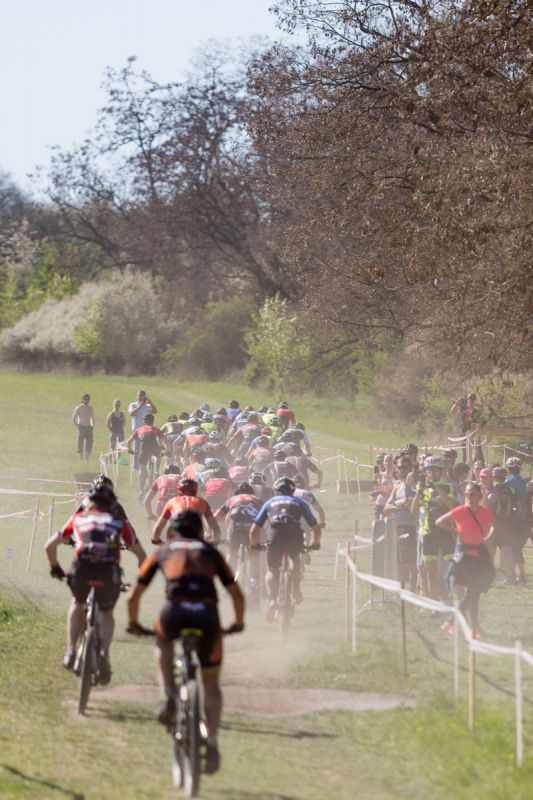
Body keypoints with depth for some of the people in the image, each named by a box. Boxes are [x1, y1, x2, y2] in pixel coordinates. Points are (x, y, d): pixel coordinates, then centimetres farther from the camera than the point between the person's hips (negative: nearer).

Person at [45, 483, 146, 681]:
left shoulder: (79, 518, 27)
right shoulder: (120, 522, 25)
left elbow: (50, 546, 29)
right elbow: (141, 555, 23)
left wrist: (55, 568, 46)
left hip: (81, 568, 0)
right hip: (109, 570, 0)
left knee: (77, 603, 32)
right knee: (106, 613, 24)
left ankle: (71, 651, 23)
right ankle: (104, 653, -1)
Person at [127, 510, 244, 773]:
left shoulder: (162, 551, 26)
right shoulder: (210, 552, 28)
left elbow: (133, 596, 29)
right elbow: (237, 595, 28)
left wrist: (133, 623, 46)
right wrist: (238, 623, 45)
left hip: (175, 612, -1)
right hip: (207, 615, 1)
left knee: (163, 642, 36)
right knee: (211, 682, 17)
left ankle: (168, 698, 16)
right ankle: (212, 742, 1)